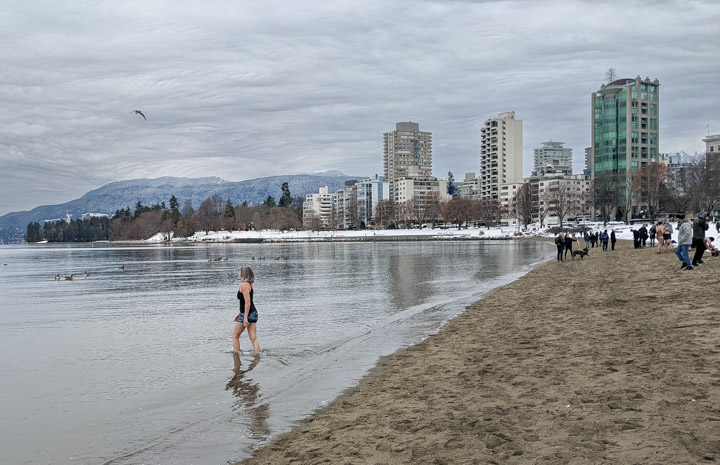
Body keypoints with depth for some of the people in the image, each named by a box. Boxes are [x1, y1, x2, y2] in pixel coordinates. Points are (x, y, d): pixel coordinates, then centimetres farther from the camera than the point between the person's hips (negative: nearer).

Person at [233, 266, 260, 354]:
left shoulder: (244, 285, -14)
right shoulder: (249, 284, 16)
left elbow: (247, 302, -22)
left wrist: (245, 317, -25)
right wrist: (239, 314, 29)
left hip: (247, 314, -9)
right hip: (253, 313, 9)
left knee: (235, 336, 7)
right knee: (254, 338, 5)